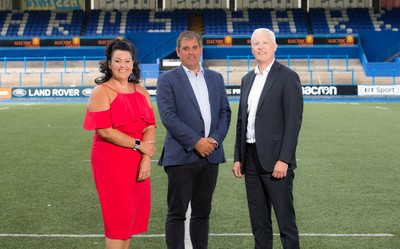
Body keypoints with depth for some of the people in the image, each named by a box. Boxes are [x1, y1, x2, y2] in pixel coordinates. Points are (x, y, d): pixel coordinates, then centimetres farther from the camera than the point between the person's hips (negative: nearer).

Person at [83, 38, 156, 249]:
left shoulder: (141, 92, 11)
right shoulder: (101, 92, -6)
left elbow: (150, 126, 4)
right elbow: (104, 130, -15)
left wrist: (147, 158, -10)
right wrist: (138, 144, -14)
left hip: (138, 163, 6)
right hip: (111, 162, -5)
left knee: (132, 215, 10)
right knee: (118, 216, -1)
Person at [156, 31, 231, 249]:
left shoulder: (216, 78, 15)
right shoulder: (167, 80, 0)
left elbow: (225, 112, 11)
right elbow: (168, 116, -10)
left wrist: (215, 139, -6)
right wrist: (196, 142, -15)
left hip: (210, 155, 5)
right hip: (181, 156, -4)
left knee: (202, 212, 11)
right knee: (177, 213, 0)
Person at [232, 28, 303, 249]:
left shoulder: (288, 77, -7)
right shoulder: (247, 79, 14)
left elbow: (293, 122, -12)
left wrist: (284, 160, -17)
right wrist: (238, 157, 11)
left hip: (275, 159, -6)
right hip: (251, 158, 7)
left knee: (285, 218, -1)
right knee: (258, 220, 13)